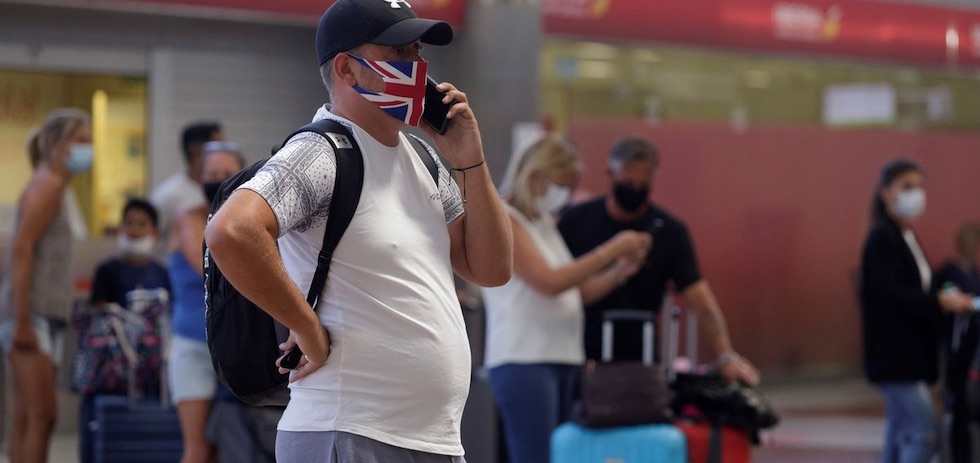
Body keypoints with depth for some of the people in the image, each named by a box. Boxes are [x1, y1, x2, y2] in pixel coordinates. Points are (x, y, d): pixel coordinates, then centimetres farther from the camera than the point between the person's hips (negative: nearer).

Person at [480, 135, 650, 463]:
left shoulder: (545, 222, 18)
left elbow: (575, 293, 17)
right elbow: (548, 282, -18)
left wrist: (620, 272, 1)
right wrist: (609, 251, -14)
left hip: (563, 359, 8)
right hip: (523, 362, -8)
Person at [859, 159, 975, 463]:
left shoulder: (907, 238, 16)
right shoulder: (881, 238, -12)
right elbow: (888, 293, -21)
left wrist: (946, 299, 4)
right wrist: (940, 302, -20)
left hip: (910, 355, 10)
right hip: (894, 355, -10)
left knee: (900, 437, 11)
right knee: (924, 434, -14)